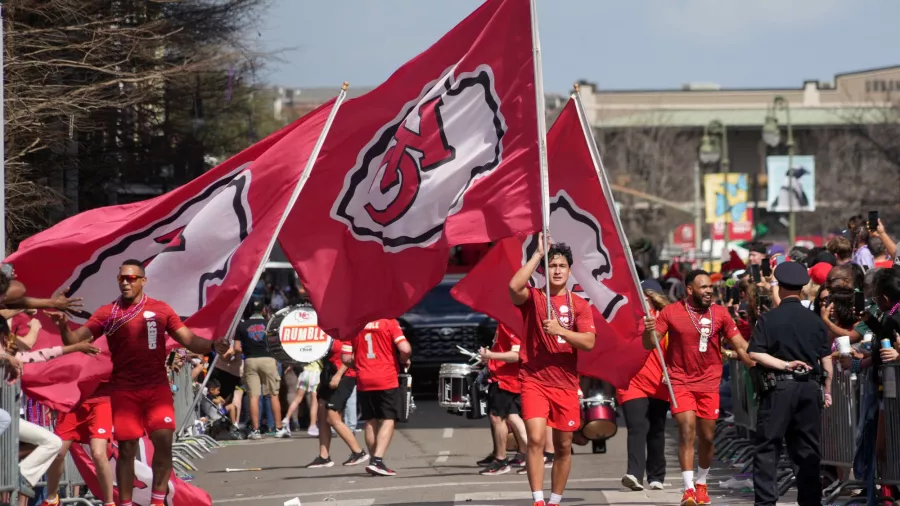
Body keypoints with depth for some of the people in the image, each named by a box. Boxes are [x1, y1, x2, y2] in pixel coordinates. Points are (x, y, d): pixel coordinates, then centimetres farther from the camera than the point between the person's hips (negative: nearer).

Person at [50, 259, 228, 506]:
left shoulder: (160, 309, 5)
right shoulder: (107, 313, 4)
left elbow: (189, 340, 4)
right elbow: (76, 340, 0)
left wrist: (212, 345, -16)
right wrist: (64, 327, -22)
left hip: (157, 387, 0)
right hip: (124, 391, 0)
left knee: (163, 441, -10)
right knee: (126, 449, 1)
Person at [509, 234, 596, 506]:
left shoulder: (580, 305, 6)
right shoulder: (532, 298, 1)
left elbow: (588, 342, -5)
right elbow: (514, 286, -23)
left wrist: (561, 330, -20)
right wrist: (538, 255, -18)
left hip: (566, 384, 3)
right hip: (534, 381, -3)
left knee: (563, 447, 8)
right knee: (536, 439, -18)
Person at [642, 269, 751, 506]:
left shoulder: (720, 313, 0)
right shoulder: (671, 312, -5)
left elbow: (740, 345, 2)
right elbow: (650, 345, -4)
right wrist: (649, 331, -26)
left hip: (709, 383, 2)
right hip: (681, 382, -2)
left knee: (707, 437, 7)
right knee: (687, 430, -16)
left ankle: (702, 483, 29)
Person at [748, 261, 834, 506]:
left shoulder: (769, 319, -5)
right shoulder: (815, 320, 4)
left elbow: (755, 353, -13)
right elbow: (826, 360, 5)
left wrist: (784, 364, -11)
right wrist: (827, 391, 14)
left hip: (779, 387, -3)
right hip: (809, 387, 3)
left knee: (767, 448, 1)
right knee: (807, 449, 10)